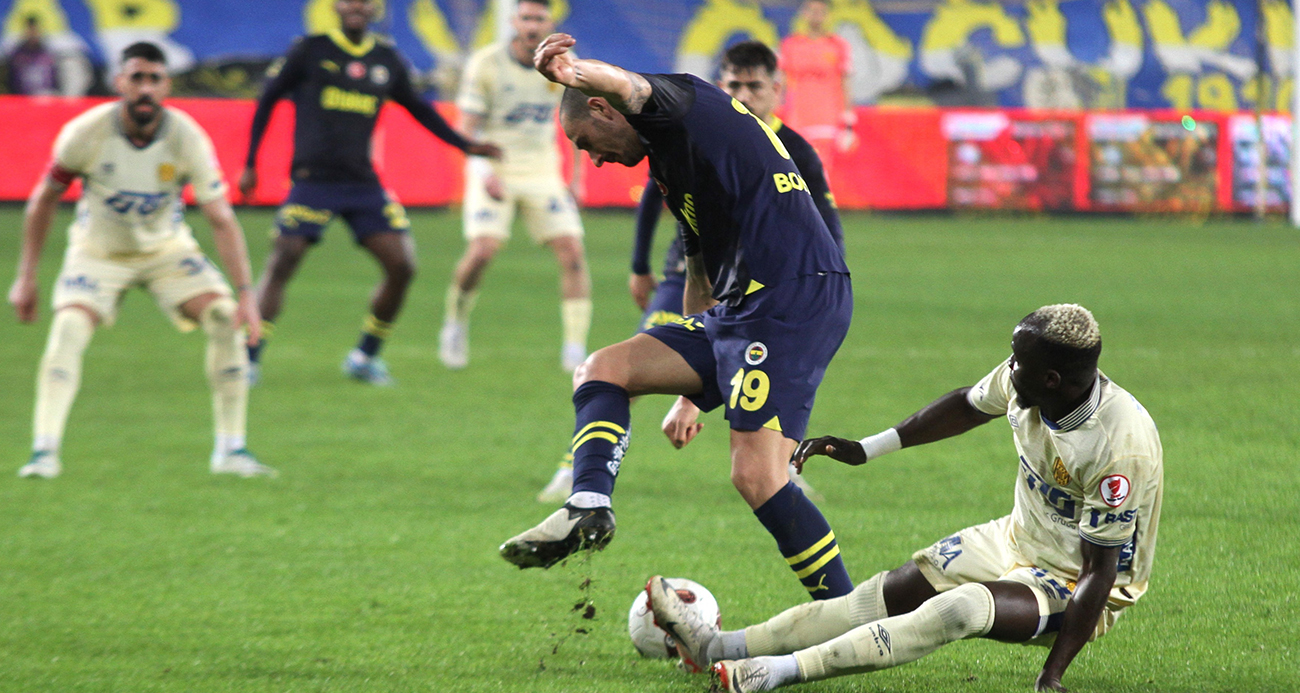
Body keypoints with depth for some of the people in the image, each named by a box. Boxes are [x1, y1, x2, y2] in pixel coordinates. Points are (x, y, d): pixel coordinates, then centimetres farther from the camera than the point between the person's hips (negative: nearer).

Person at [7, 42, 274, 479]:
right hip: (98, 251, -1)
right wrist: (25, 278, -6)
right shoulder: (85, 133, -22)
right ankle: (44, 452, -25)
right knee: (68, 330, -27)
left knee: (227, 320, -17)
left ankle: (231, 451, -7)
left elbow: (221, 219, -20)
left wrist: (245, 293, -28)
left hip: (167, 249, 1)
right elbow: (43, 201, -7)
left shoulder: (187, 139, -21)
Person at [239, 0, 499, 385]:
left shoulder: (386, 59, 10)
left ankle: (365, 356, 13)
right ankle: (250, 358, -5)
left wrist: (465, 145, 20)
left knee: (401, 266, -4)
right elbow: (267, 100, 7)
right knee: (282, 262, -12)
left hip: (363, 183, 4)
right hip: (313, 178, -4)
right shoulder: (310, 50, 0)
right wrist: (250, 164, 4)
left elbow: (417, 107, 25)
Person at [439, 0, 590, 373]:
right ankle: (455, 322, 9)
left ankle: (575, 354, -7)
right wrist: (484, 172, -24)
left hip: (543, 174, 3)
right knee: (482, 251, -20)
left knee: (572, 253, -11)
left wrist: (577, 176, 9)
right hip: (494, 171, -3)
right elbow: (467, 128, -9)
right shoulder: (485, 64, -10)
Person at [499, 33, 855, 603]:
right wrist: (691, 390, 38)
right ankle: (588, 505, -13)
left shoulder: (683, 101, -1)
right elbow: (702, 274, 35)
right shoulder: (671, 161, 27)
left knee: (757, 475, -17)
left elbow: (627, 87, -26)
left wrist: (576, 74, -49)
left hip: (799, 296, -10)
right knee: (602, 370, 8)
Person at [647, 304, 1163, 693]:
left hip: (1078, 587, -8)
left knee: (962, 608, -32)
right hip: (1018, 539, 8)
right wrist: (868, 449, 13)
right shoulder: (1021, 382, -12)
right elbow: (969, 406, 12)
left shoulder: (1120, 447, -33)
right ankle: (719, 646, -6)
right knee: (892, 593, -3)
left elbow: (1100, 573, -29)